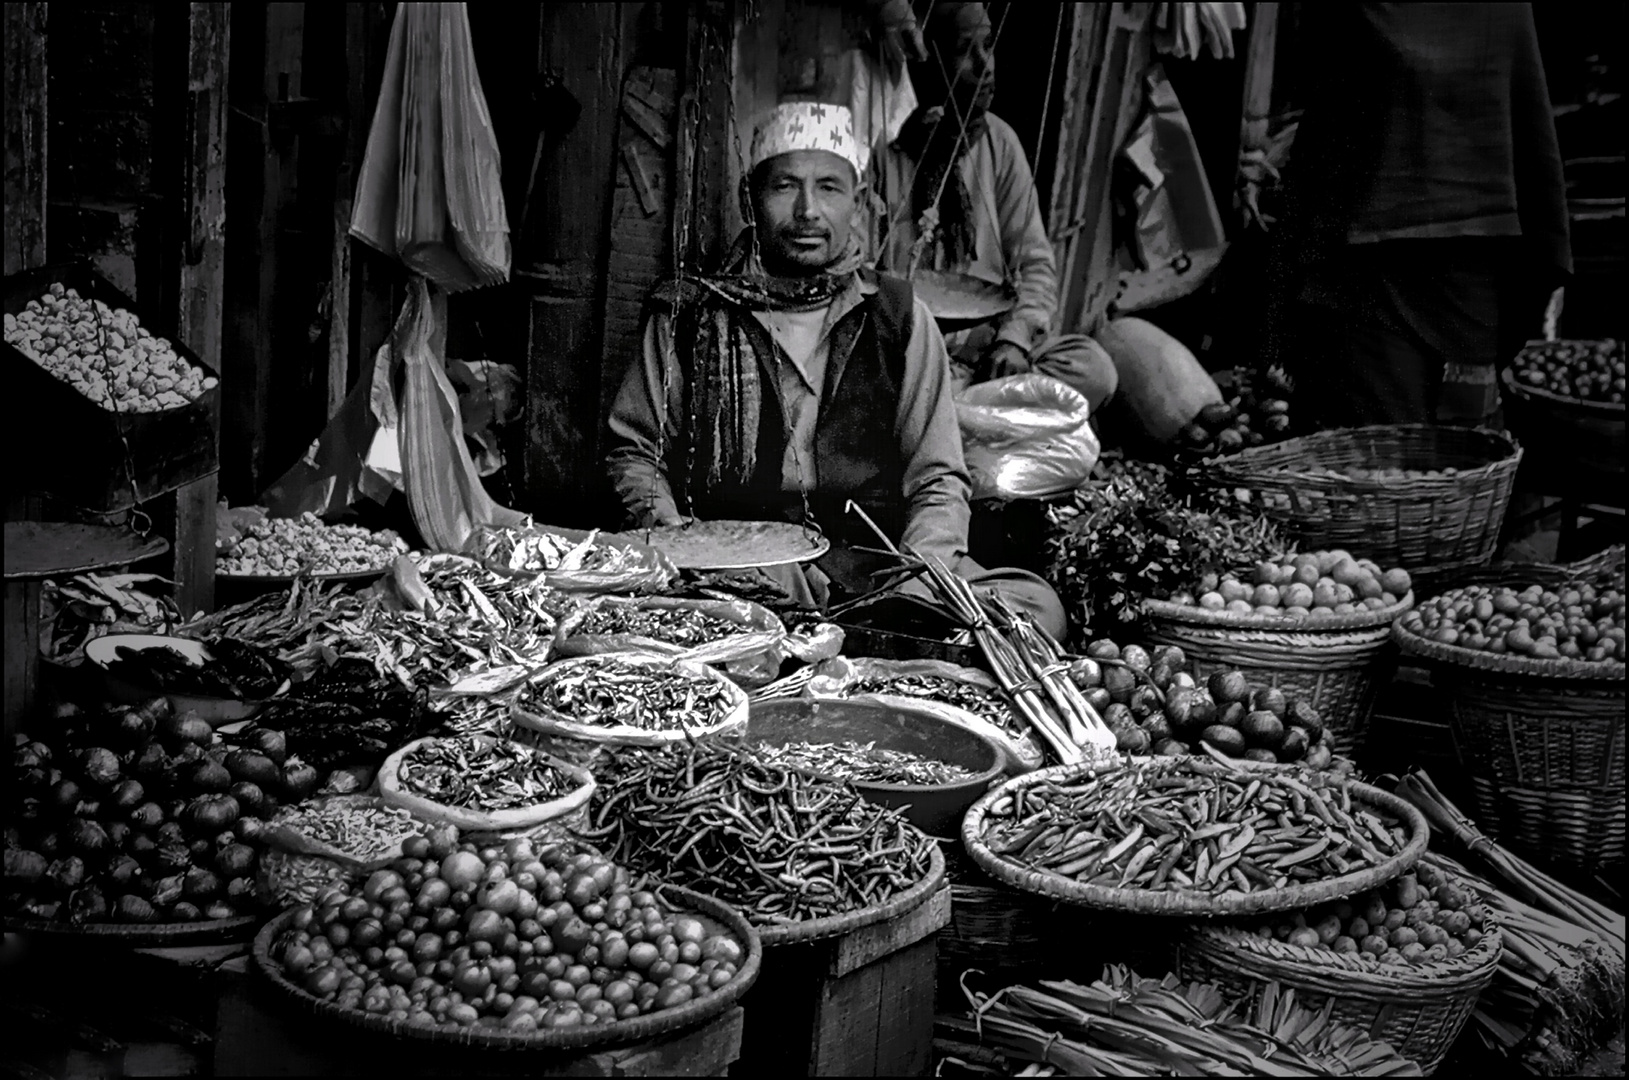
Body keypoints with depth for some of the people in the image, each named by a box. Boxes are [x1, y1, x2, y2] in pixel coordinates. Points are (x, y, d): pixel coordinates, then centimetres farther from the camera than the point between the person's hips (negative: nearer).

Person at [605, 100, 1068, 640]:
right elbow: (632, 450, 15)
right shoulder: (688, 315, 10)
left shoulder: (900, 317, 11)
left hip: (875, 561, 1)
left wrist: (914, 585, -11)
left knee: (1036, 605, -26)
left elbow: (938, 479, 9)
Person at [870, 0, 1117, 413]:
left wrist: (1015, 336, -12)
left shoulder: (999, 141, 8)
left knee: (1092, 367, -21)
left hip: (986, 344, 6)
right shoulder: (882, 145, -7)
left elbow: (1035, 261, 8)